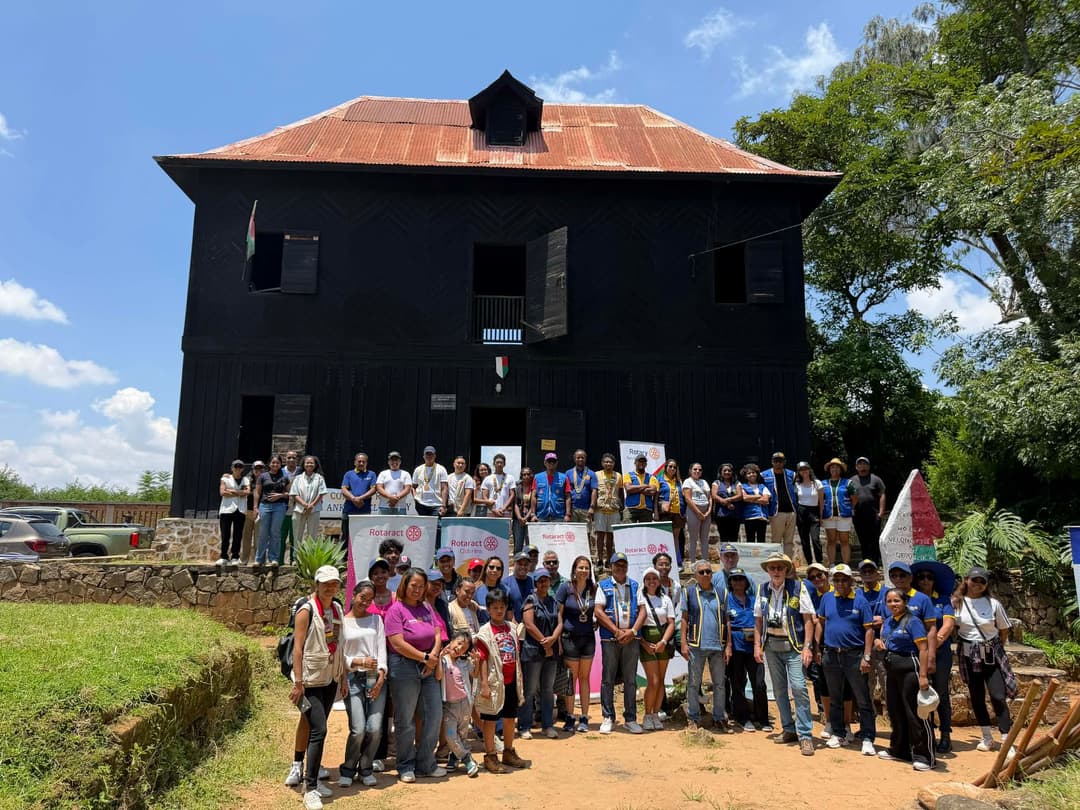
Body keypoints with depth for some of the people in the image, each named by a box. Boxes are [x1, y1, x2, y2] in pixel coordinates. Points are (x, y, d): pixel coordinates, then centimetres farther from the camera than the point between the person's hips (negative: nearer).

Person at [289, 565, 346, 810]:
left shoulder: (337, 609, 7)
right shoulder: (307, 610, -13)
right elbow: (297, 646, -15)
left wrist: (343, 677, 12)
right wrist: (298, 682, -18)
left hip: (330, 679, 6)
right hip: (311, 680, -6)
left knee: (317, 730, 14)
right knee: (319, 731, -9)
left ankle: (312, 780, 24)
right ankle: (310, 789, 0)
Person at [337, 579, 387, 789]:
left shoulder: (376, 619, 12)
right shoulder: (342, 622, 4)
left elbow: (381, 647, 5)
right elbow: (339, 655, 1)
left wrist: (381, 674, -6)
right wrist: (360, 662, -12)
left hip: (376, 678, 2)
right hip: (353, 678, -2)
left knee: (375, 729, -5)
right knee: (358, 729, -10)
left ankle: (365, 768, 19)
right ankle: (348, 769, 16)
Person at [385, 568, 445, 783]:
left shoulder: (427, 608, 11)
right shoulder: (396, 609, -8)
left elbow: (437, 635, 9)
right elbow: (398, 644, -15)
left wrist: (434, 657, -9)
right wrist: (425, 657, -10)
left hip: (428, 668, 6)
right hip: (404, 668, -6)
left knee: (434, 715, 7)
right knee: (405, 720, 4)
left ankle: (425, 764, 21)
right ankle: (406, 767, 20)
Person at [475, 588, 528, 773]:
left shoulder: (511, 628, 8)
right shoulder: (485, 632, -10)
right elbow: (483, 659, -13)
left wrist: (519, 679, 13)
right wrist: (484, 684, -17)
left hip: (511, 682, 6)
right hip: (495, 682, -6)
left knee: (510, 718, 16)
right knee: (490, 719, 5)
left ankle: (508, 752, 31)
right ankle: (490, 756, 16)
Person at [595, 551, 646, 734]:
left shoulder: (635, 586, 13)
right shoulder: (603, 586, 5)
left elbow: (642, 610, 6)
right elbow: (598, 611, -4)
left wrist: (633, 631, -10)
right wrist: (617, 632, -11)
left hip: (631, 638, 2)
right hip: (609, 639, -2)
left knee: (630, 680, 6)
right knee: (608, 680, 1)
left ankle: (630, 719, 14)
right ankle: (608, 718, 10)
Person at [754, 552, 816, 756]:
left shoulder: (798, 587, -7)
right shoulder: (762, 590, 5)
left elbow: (808, 619, -6)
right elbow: (758, 620, 10)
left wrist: (807, 646, -12)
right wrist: (757, 645, 4)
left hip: (793, 645, -5)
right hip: (771, 645, 5)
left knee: (798, 687, -13)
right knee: (779, 689, 12)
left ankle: (805, 735, -5)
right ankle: (789, 730, 24)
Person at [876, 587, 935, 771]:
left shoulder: (912, 621, -12)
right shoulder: (887, 622, 11)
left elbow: (923, 649, -17)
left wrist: (923, 675, -22)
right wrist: (878, 642, 2)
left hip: (909, 668, -8)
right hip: (891, 668, 8)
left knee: (914, 713, -5)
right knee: (895, 712, 16)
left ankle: (923, 756, 3)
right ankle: (899, 750, 29)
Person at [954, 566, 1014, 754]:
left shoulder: (993, 604, -4)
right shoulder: (958, 603, -4)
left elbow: (1004, 630, 6)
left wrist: (996, 649, 7)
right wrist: (965, 644, -2)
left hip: (992, 656, -1)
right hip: (969, 656, 1)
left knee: (998, 697, -8)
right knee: (976, 698, 8)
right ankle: (987, 738, 22)